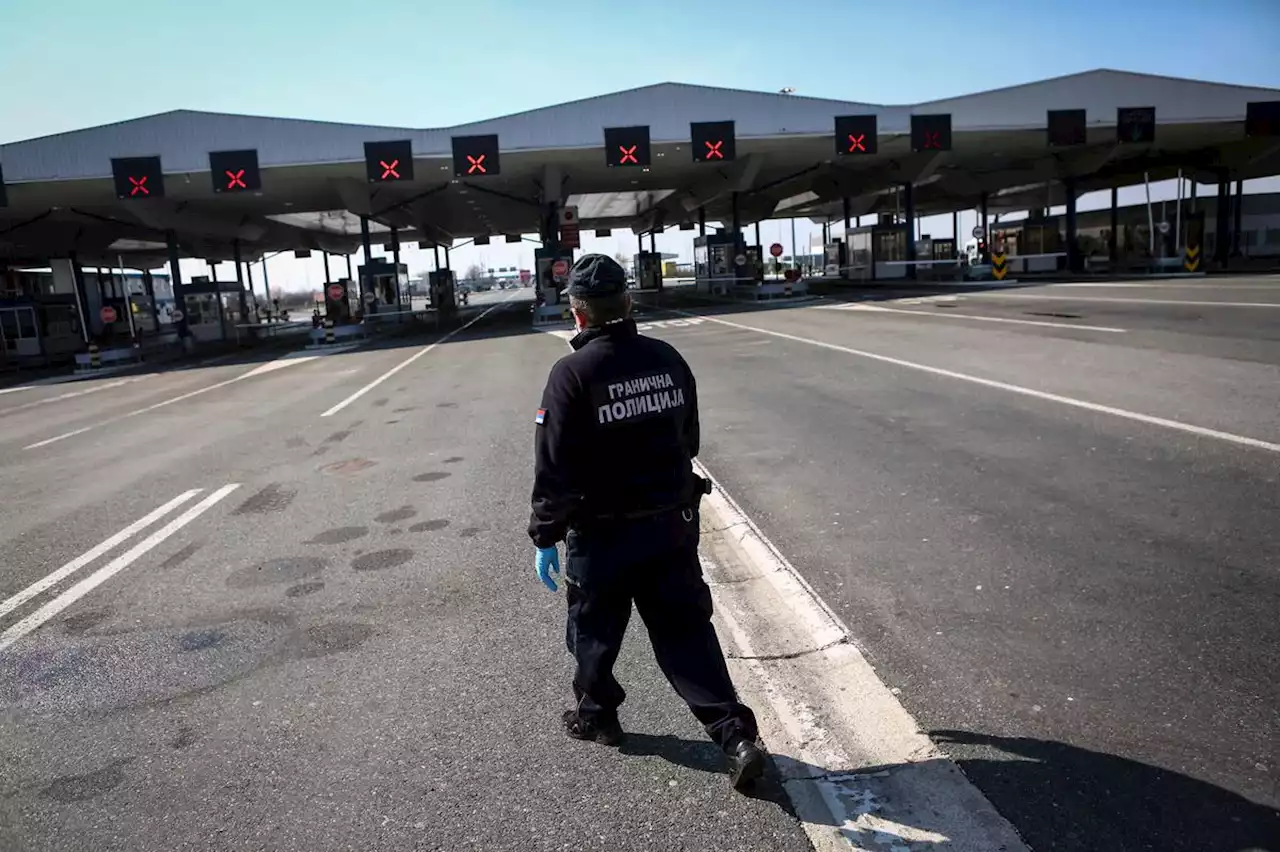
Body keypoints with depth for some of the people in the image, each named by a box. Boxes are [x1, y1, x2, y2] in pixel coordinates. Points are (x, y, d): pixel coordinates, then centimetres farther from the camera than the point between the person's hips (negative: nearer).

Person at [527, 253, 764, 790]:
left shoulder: (572, 374, -18)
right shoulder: (667, 359, -1)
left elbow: (555, 468, -18)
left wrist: (545, 536, -8)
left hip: (602, 535, -4)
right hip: (673, 525, 5)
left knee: (594, 630, 19)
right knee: (686, 630, 12)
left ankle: (595, 716, 39)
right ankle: (736, 736, 7)